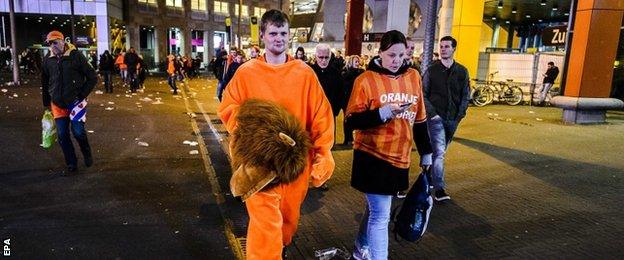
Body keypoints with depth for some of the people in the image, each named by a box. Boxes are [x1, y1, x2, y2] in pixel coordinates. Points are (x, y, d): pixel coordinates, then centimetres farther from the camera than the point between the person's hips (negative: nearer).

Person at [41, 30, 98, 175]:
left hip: (75, 102, -4)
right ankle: (71, 165, 18)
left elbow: (92, 77, -7)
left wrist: (82, 95, -11)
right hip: (57, 103, 4)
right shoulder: (48, 60, 3)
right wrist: (46, 103, 16)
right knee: (62, 135, 5)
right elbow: (45, 83, 15)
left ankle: (87, 154, 26)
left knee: (78, 131, -4)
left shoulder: (76, 55, -10)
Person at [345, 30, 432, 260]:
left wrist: (426, 152, 16)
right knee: (380, 215, -4)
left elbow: (420, 119, 14)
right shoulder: (366, 79, -9)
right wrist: (383, 113, -24)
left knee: (376, 208, 19)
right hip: (372, 156, -5)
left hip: (399, 157, 6)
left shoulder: (413, 77, 6)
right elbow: (352, 120, -12)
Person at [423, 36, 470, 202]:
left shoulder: (462, 71, 6)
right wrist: (432, 113, -11)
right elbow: (423, 94, -1)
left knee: (440, 151, 15)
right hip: (436, 118, -4)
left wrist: (460, 115, -1)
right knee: (439, 152, -13)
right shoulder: (432, 70, 0)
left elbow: (465, 96, 9)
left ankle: (429, 178, 33)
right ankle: (439, 189, -13)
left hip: (452, 119, 4)